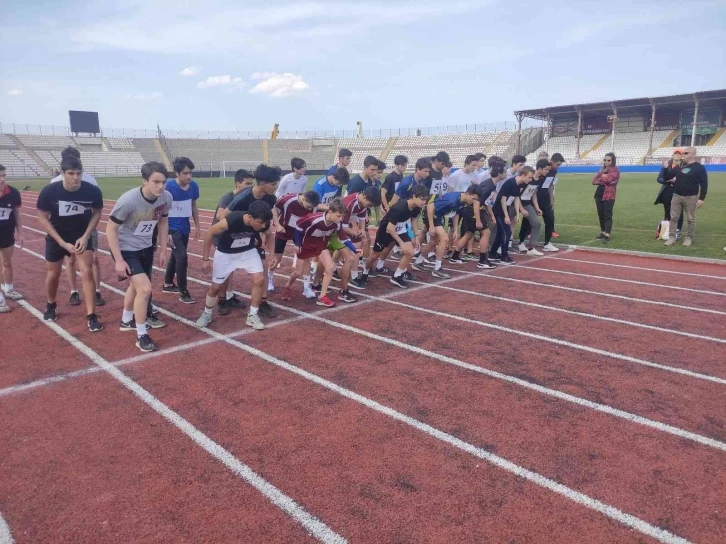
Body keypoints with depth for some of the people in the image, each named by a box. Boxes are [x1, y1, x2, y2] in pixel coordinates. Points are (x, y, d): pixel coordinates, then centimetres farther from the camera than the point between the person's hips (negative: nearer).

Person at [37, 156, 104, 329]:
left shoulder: (92, 191, -22)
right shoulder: (49, 191, -23)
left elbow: (97, 213, -4)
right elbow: (42, 218, -12)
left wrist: (86, 236, -13)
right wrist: (63, 243, -18)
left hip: (82, 235, 0)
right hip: (57, 237, 0)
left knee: (87, 272, -13)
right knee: (53, 273, 14)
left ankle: (91, 316, -5)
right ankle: (50, 306, 42)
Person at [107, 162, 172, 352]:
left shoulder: (167, 198, -16)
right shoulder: (128, 200, -30)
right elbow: (111, 229, -20)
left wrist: (163, 250, 7)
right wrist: (118, 260, -22)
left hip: (146, 247, 6)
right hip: (126, 249, -6)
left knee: (137, 286, 24)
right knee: (145, 288, -16)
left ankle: (126, 321, 50)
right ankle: (141, 336, 2)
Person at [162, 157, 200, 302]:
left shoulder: (193, 186, -3)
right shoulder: (169, 186, -19)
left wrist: (197, 227, 13)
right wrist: (165, 232, -19)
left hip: (185, 228, 6)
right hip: (173, 228, -6)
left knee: (175, 256, 19)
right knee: (182, 257, -13)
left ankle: (168, 284, 37)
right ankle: (183, 292, -3)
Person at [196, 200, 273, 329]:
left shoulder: (263, 223, -26)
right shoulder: (231, 220, -38)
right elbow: (209, 233, -22)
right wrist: (205, 259, -18)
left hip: (248, 251, 3)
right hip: (225, 253, -2)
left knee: (259, 279, -13)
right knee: (216, 286, 7)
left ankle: (252, 316, 4)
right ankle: (207, 314, 34)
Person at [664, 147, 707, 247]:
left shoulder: (699, 167, -5)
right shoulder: (679, 165, 9)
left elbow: (704, 184, -7)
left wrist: (701, 198, -14)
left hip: (691, 197, -4)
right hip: (676, 196, 4)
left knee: (690, 219, 4)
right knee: (673, 217, 2)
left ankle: (689, 238, 14)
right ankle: (671, 237, 6)